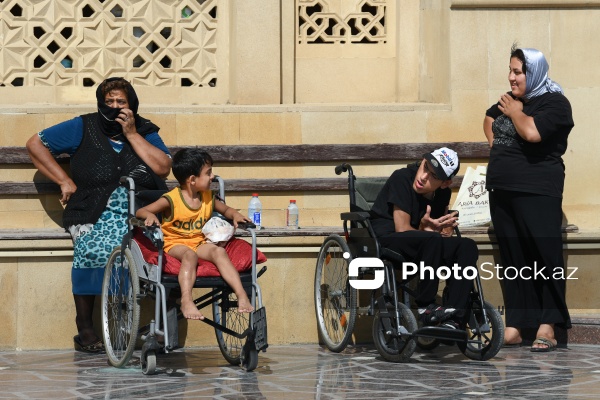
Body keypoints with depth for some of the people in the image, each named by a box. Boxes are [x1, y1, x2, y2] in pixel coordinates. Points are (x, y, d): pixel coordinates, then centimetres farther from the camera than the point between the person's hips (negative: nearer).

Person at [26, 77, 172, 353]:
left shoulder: (145, 132, 13)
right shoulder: (83, 128, 9)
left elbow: (163, 168, -3)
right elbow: (35, 144, 12)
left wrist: (132, 135, -4)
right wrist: (64, 181, 4)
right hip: (93, 213, -1)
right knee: (93, 246, -34)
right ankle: (85, 330, -25)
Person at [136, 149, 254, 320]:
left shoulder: (208, 198, 9)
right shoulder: (171, 200, -8)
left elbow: (225, 209, 28)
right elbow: (140, 212, -9)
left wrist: (235, 215, 4)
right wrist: (150, 216, -33)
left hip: (199, 243, 5)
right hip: (175, 243, -5)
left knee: (219, 251, -26)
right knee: (190, 254, -38)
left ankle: (242, 296, -34)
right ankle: (186, 301, -49)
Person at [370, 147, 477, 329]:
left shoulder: (443, 193, 6)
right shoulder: (402, 178, -14)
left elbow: (443, 232, 11)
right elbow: (402, 229, -17)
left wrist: (446, 230, -10)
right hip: (385, 241, -7)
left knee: (467, 246, -15)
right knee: (433, 240, -34)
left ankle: (453, 319, -25)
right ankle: (425, 307, -22)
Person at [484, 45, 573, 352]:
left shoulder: (553, 103, -7)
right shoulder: (511, 99, 16)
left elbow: (532, 132, -26)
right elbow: (489, 119, 36)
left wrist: (513, 110, -8)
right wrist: (494, 142, 18)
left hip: (536, 193, -8)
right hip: (502, 191, 8)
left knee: (545, 257, -8)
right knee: (512, 260, 8)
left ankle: (547, 326, -8)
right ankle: (514, 327, 10)